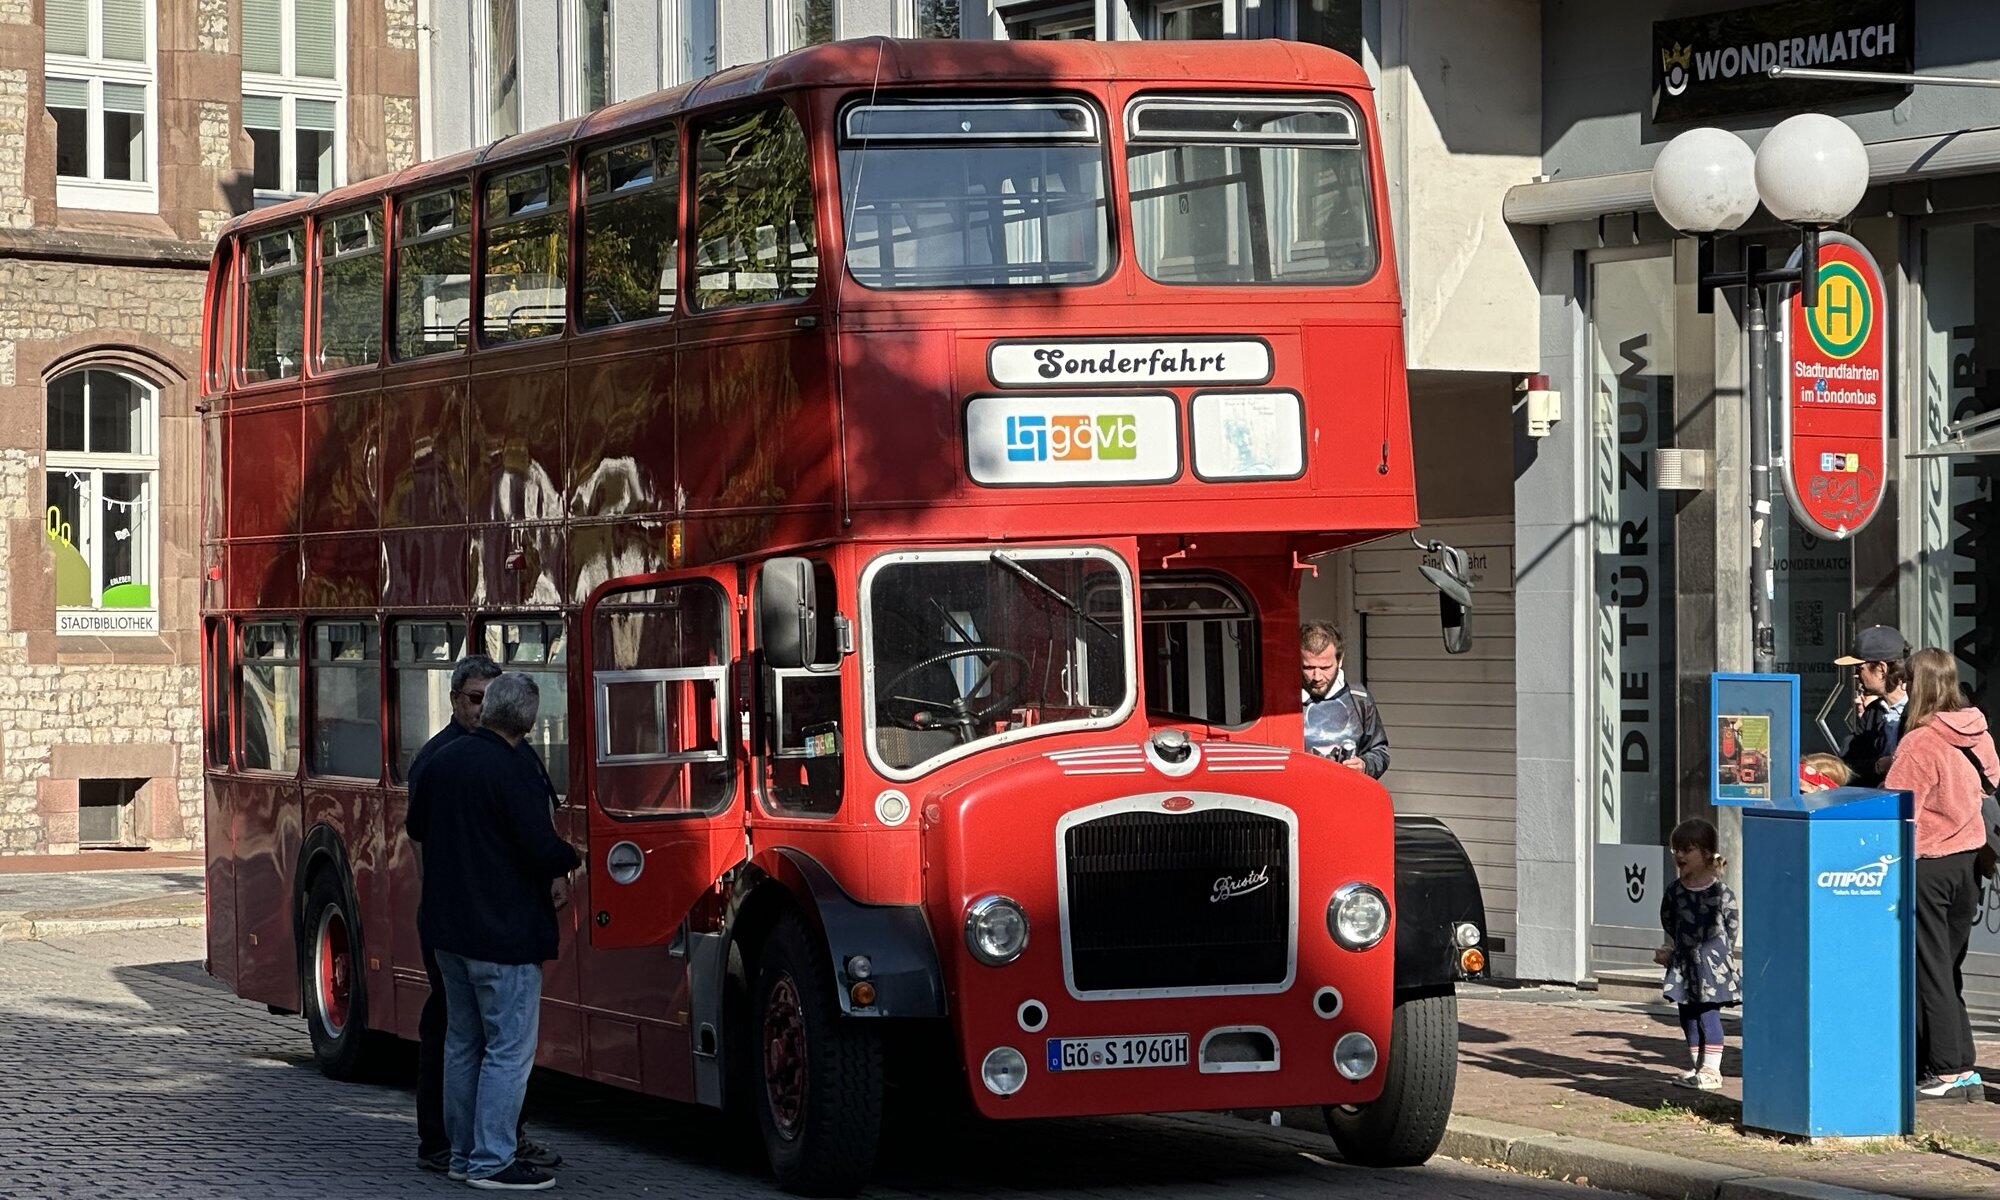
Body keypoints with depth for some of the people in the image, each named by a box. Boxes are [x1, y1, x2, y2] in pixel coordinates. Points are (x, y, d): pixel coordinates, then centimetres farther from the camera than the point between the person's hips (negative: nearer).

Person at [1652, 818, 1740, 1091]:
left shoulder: (1720, 892, -8)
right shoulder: (1674, 891, 5)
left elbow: (1733, 926, -2)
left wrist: (1720, 954, -3)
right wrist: (1672, 952, 11)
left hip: (1712, 965, -5)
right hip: (1684, 964, 5)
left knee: (1708, 1014, -7)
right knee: (1688, 1016, 10)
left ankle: (1711, 1069, -1)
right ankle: (1696, 1067, 20)